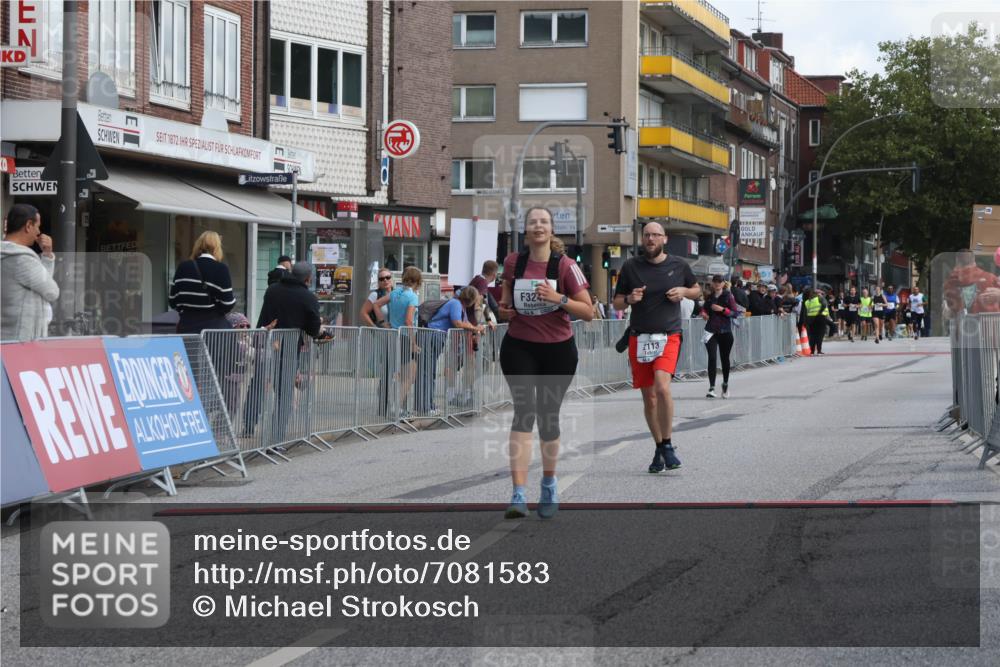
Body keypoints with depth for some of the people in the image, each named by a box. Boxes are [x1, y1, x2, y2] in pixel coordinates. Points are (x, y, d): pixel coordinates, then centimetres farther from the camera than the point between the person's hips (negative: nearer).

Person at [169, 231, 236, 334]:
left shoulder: (183, 267, 4)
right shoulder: (221, 269, -7)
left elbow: (173, 301, 7)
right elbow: (227, 305, -8)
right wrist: (233, 300, 14)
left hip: (187, 328, 4)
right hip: (214, 328, -4)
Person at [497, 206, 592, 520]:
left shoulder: (565, 265, -8)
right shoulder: (513, 262, 1)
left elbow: (588, 312, -9)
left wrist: (558, 298, -23)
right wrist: (504, 309, -3)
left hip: (558, 350, -1)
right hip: (519, 347, 1)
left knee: (548, 416, 8)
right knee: (523, 411, -15)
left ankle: (549, 485, 33)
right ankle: (518, 496, -24)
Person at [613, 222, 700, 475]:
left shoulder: (679, 265, 6)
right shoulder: (631, 267, 5)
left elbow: (697, 290, 20)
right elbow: (617, 302, 11)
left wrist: (684, 291, -1)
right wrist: (630, 299, -12)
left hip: (668, 336, -2)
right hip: (639, 338, 2)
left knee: (662, 387, -24)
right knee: (649, 398, 7)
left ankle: (667, 445, -12)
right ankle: (659, 449, 23)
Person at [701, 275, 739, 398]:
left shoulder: (728, 296, -1)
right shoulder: (709, 297, 9)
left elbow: (736, 313, -6)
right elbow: (705, 309, 24)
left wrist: (723, 309, -18)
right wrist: (703, 313, 2)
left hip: (725, 331, -2)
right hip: (711, 331, 2)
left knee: (725, 359, 10)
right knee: (712, 358, -11)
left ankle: (725, 384, 31)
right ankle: (711, 388, -12)